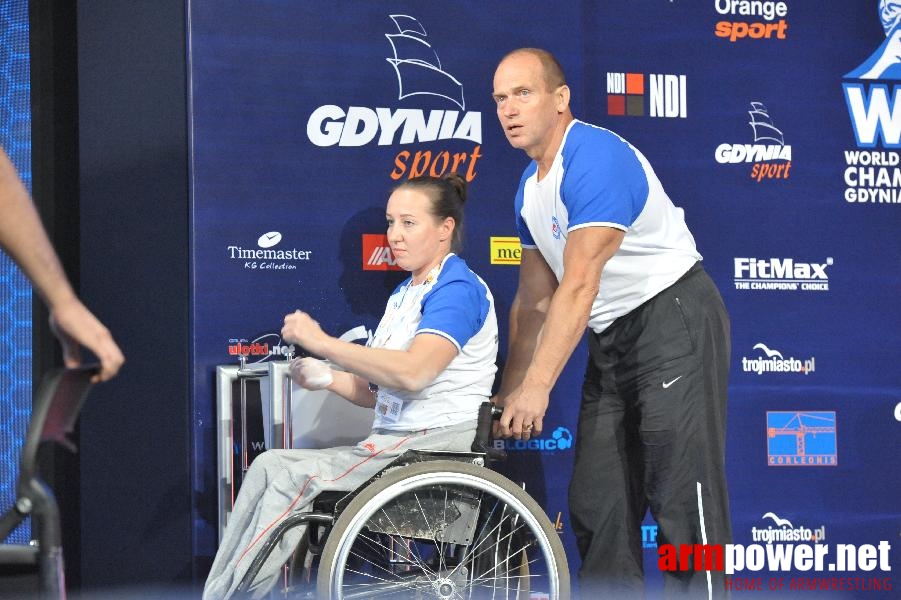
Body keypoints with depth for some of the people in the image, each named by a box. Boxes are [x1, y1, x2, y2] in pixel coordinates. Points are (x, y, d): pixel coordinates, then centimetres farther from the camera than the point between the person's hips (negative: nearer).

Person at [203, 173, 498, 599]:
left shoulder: (458, 289, -9)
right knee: (268, 466, -10)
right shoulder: (405, 294, 22)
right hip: (393, 442, 9)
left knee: (293, 477, -21)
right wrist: (328, 378, 3)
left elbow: (413, 372, -25)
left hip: (440, 441, -9)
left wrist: (323, 343, -20)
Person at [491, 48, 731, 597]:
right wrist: (510, 394, 10)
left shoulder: (597, 160, -19)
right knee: (598, 501, 8)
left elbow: (579, 285, -25)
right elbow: (534, 299, 15)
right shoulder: (530, 188, 11)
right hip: (611, 340, 10)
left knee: (682, 496, -13)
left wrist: (537, 387, -27)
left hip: (674, 320, -10)